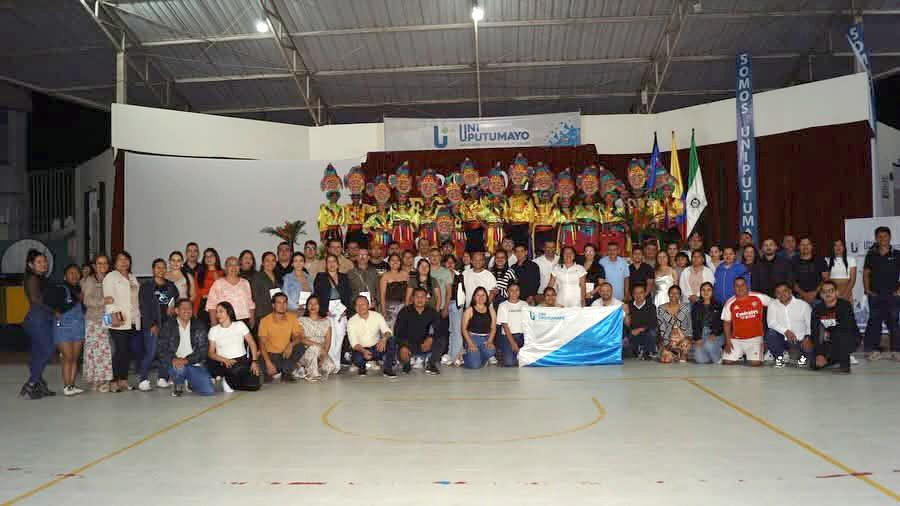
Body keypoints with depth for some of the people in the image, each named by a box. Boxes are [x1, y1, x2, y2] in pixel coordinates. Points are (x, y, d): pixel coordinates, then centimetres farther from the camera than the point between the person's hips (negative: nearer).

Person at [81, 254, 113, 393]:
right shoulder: (89, 281, 2)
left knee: (107, 349, -1)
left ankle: (105, 380, 3)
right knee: (95, 349, -7)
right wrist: (103, 301, -19)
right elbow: (87, 301, -8)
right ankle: (95, 380, -1)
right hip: (93, 319, -3)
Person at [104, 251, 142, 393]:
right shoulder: (111, 277, 3)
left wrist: (138, 316, 16)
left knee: (128, 351, 4)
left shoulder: (133, 278, 23)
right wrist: (114, 315, -17)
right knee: (120, 350, -10)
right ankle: (115, 381, -5)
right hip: (119, 321, -6)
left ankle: (124, 380, 9)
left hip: (133, 321, 6)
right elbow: (109, 298, -8)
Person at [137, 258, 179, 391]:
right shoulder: (146, 287, 4)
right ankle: (143, 379, -3)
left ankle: (162, 378, 11)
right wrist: (152, 325, -10)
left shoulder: (171, 286, 16)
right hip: (152, 325, -4)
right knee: (150, 353, -11)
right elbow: (144, 307, -2)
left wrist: (173, 309, -4)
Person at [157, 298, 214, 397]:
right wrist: (173, 359, -24)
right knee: (179, 368, -39)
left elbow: (203, 349, -2)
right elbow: (163, 350, -2)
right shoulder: (167, 326, 4)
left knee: (209, 391, -17)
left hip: (195, 364, 1)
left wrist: (186, 360, -19)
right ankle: (178, 385, 0)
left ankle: (190, 383, 19)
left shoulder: (199, 325, 6)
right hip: (174, 363, -1)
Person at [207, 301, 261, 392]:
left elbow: (252, 343, 4)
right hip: (224, 363, -1)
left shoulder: (239, 325, 6)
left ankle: (228, 381, 5)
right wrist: (225, 360, -18)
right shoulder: (213, 330, 6)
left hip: (242, 361, 2)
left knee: (254, 385, -22)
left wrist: (254, 361, -9)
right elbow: (211, 353, 1)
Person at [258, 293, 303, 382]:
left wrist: (291, 344, -26)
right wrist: (268, 363, -25)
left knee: (299, 348, -27)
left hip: (285, 354, 3)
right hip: (271, 354, -3)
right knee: (270, 371, -32)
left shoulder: (292, 317, -2)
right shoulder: (265, 321, -11)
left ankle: (286, 371, -8)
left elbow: (297, 337, -1)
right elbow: (262, 344, -12)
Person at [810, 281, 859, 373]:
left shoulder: (845, 305, -15)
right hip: (830, 342, 4)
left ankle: (845, 365, -19)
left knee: (840, 335, -37)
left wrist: (829, 332, -14)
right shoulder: (817, 309, -4)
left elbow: (846, 326, -28)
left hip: (850, 338, -4)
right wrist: (819, 354, -18)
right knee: (815, 364, -13)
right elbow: (814, 333, -10)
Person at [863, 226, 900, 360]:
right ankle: (874, 350, 11)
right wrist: (867, 289, 2)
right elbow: (866, 273, 11)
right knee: (874, 322, 6)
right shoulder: (871, 255, 7)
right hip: (875, 295, 2)